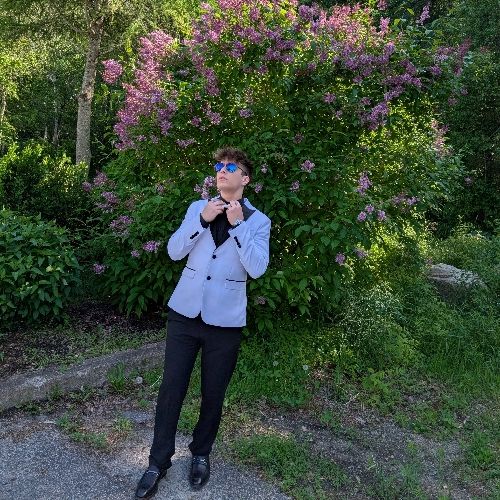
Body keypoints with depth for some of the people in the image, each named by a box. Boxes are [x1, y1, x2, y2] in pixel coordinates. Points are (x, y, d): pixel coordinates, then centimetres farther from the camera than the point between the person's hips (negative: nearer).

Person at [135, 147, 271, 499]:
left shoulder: (258, 221, -2)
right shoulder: (198, 207, 6)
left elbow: (257, 268, -15)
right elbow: (174, 251, -3)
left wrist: (238, 224, -18)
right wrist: (203, 219, -15)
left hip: (225, 321, -1)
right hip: (185, 313, 2)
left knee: (213, 394, 10)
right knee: (172, 388, 4)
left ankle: (201, 454, 33)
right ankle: (159, 461, 21)